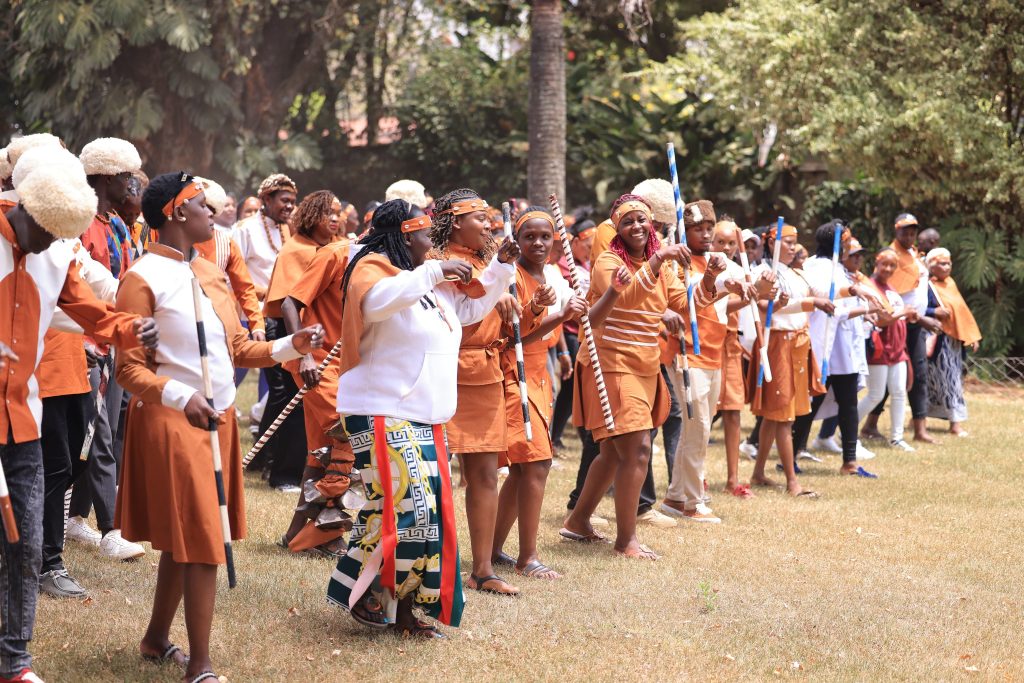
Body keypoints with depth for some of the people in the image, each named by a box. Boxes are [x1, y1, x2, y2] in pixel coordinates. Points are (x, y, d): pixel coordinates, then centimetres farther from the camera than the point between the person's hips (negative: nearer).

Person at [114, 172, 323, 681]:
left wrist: (290, 347, 2)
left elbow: (237, 349, 17)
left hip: (219, 417, 8)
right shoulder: (144, 278, -12)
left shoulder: (210, 272, 12)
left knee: (183, 539, 15)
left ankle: (157, 639, 29)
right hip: (172, 422, -8)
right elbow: (129, 368, -14)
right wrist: (181, 397, -29)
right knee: (202, 542, -8)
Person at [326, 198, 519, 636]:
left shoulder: (432, 282, 17)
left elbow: (471, 308, 29)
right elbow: (378, 300, -33)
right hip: (381, 414, -9)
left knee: (430, 511, 6)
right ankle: (361, 591, -3)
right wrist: (433, 272, -31)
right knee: (404, 505, -18)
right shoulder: (373, 269, -9)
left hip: (423, 417, 9)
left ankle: (403, 608, 13)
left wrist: (501, 267, 17)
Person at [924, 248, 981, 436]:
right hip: (938, 340, -8)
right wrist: (934, 312, -29)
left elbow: (962, 310, 17)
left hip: (955, 339, 8)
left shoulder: (951, 284, 13)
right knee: (947, 379, -9)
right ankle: (955, 422, -8)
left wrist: (972, 336, 15)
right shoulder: (927, 286, -9)